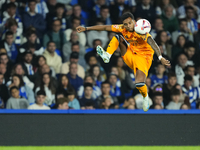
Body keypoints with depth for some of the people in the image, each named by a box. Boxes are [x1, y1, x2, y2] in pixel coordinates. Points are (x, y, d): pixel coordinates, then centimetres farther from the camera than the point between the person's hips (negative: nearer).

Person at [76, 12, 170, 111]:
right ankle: (107, 56, -20)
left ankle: (145, 97, 9)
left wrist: (160, 57, -57)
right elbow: (105, 28, -1)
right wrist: (86, 28, -1)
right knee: (118, 37, -10)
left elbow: (151, 42, -40)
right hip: (130, 56, 5)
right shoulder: (123, 29, -6)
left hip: (143, 58, -5)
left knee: (139, 84, -24)